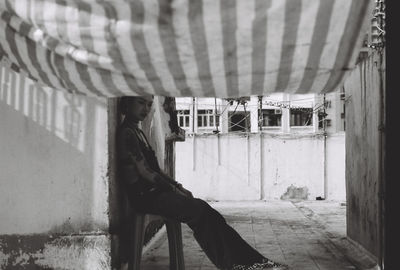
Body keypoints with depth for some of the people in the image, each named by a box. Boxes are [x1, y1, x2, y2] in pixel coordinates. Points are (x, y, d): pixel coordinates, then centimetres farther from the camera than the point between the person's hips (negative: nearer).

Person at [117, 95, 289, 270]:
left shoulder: (137, 132, 21)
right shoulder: (126, 133, -9)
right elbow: (144, 172, -14)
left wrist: (178, 187, 10)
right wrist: (174, 189, -9)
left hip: (156, 191, 9)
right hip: (145, 195, -9)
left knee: (202, 210, -8)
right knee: (200, 211, -21)